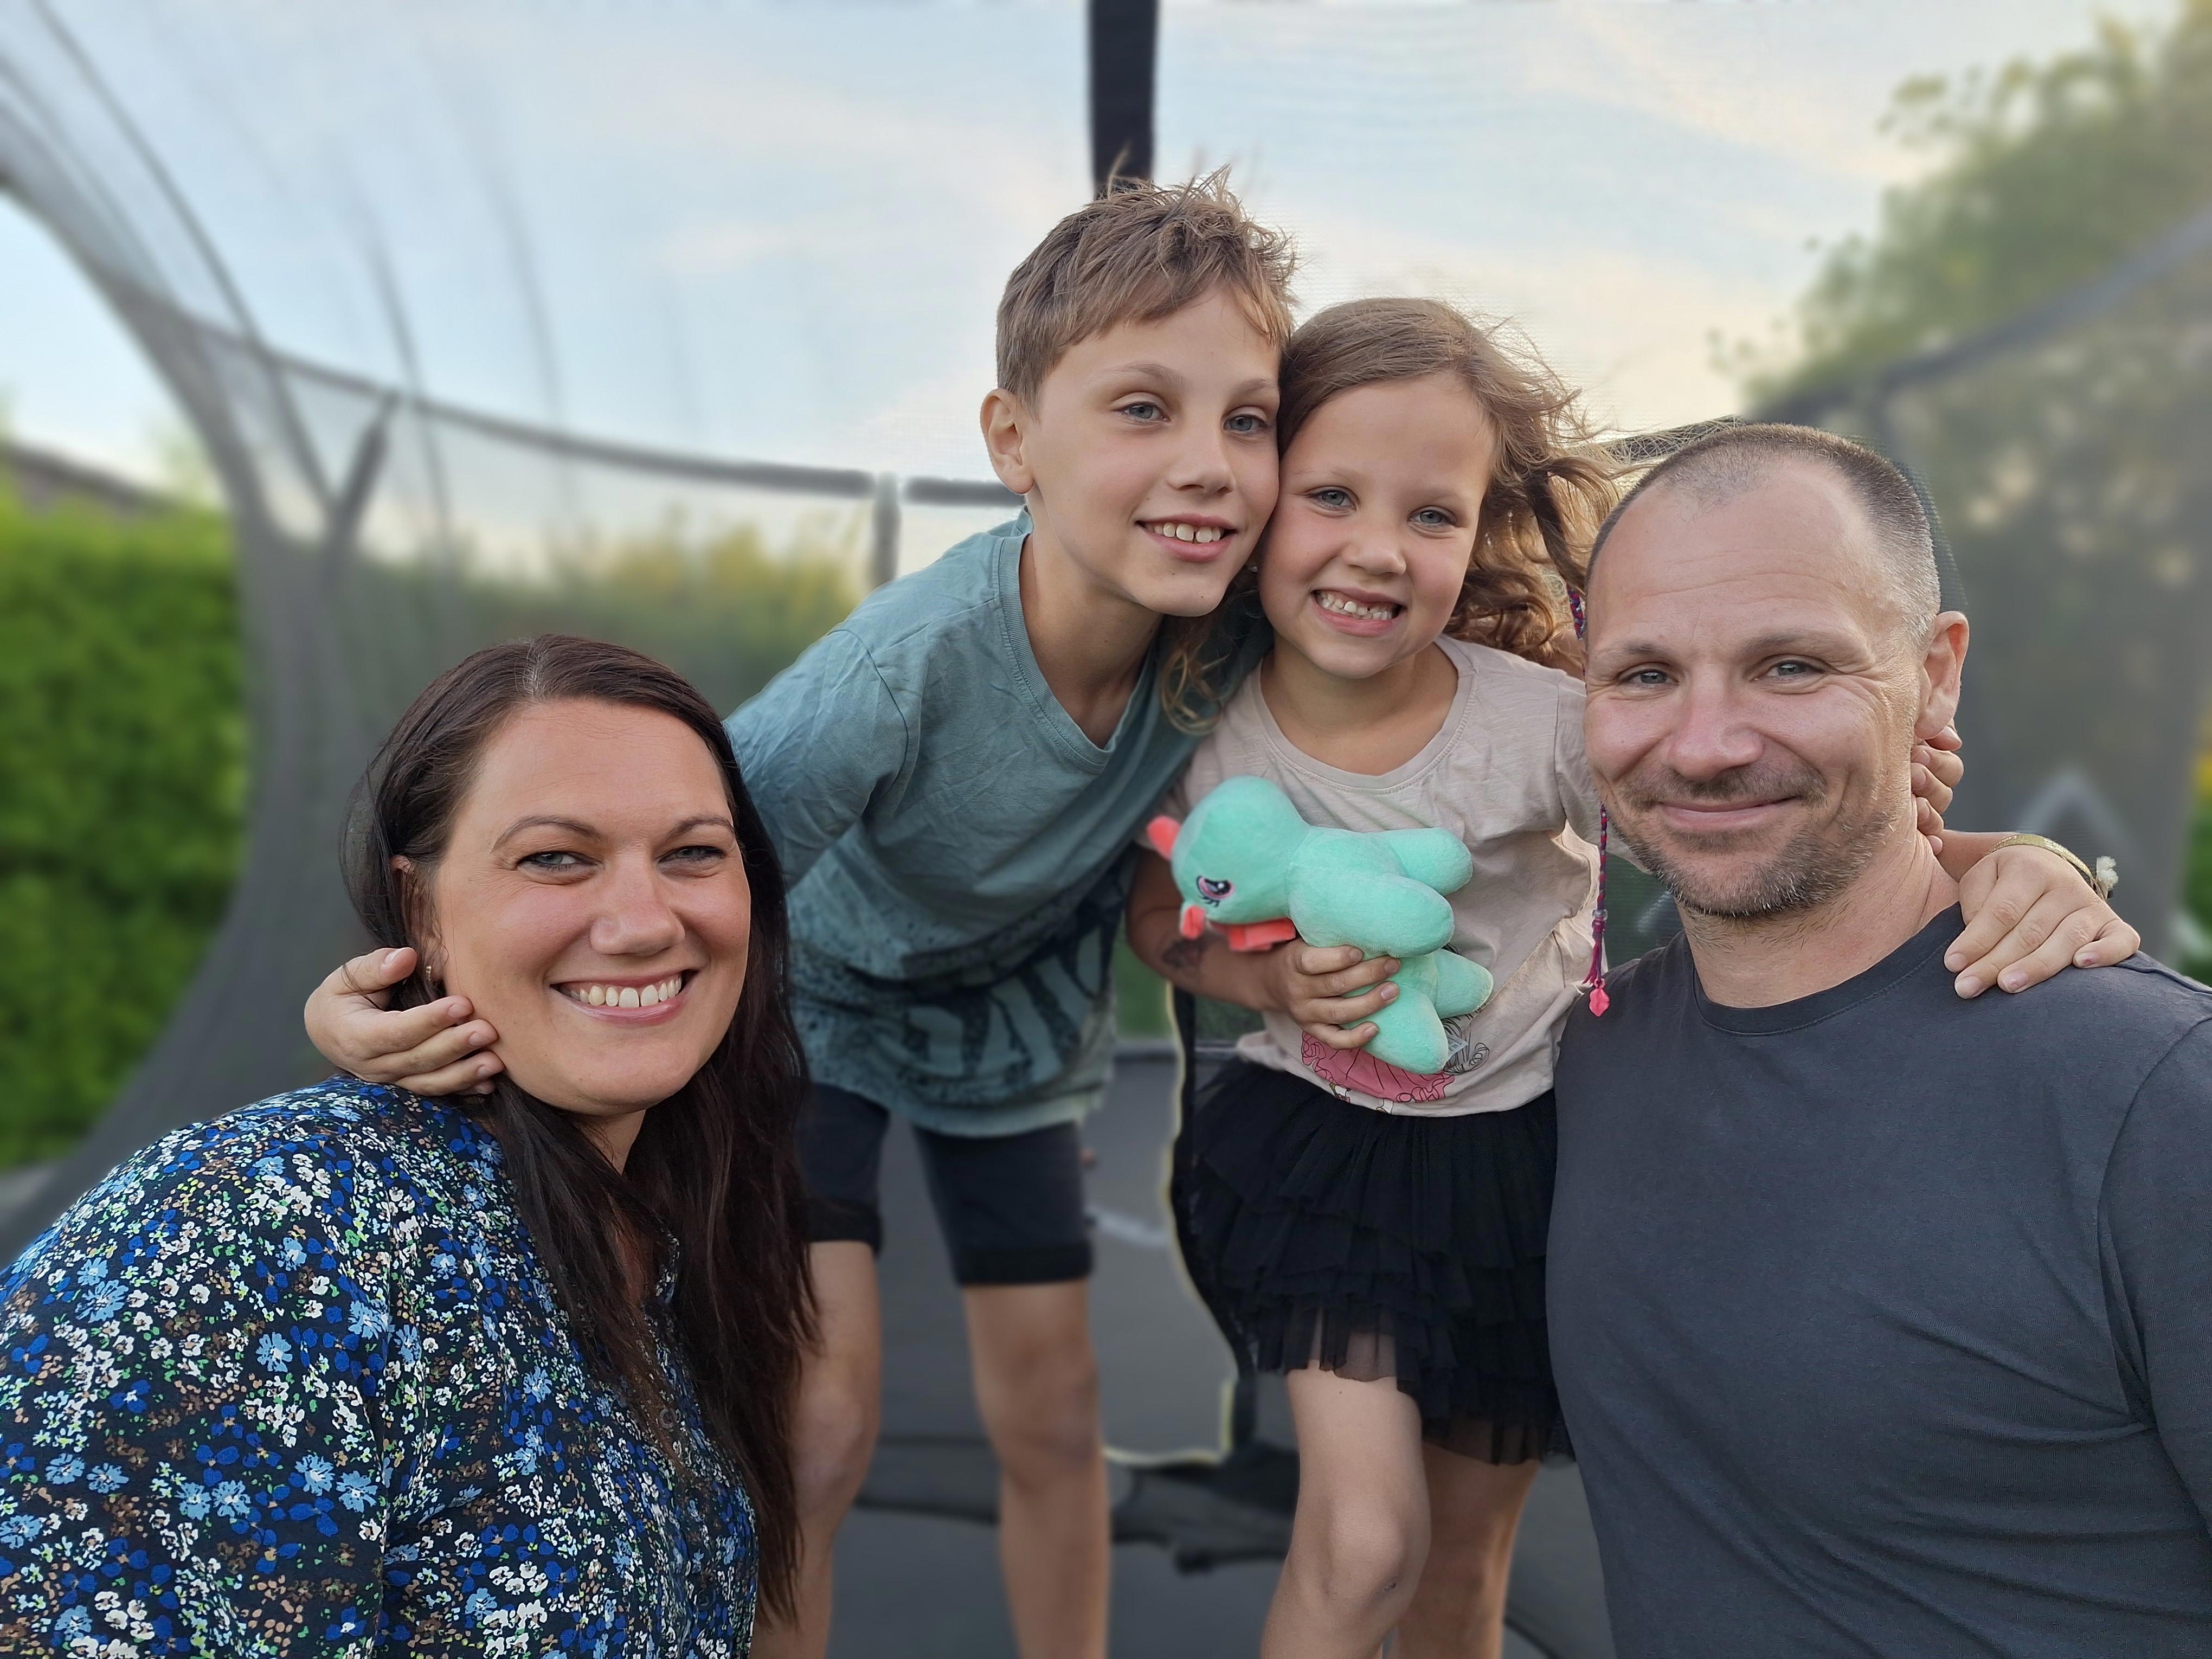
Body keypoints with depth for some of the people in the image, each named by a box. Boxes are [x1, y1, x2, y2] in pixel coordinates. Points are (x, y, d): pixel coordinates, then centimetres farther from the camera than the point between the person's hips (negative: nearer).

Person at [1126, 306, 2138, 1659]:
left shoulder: (1543, 721, -22)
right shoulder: (1206, 729, -15)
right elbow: (1162, 912, 3)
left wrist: (2009, 862, -37)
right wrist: (1272, 982, -18)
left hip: (1521, 1158, 0)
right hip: (1316, 1144, 0)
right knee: (1362, 1544, -9)